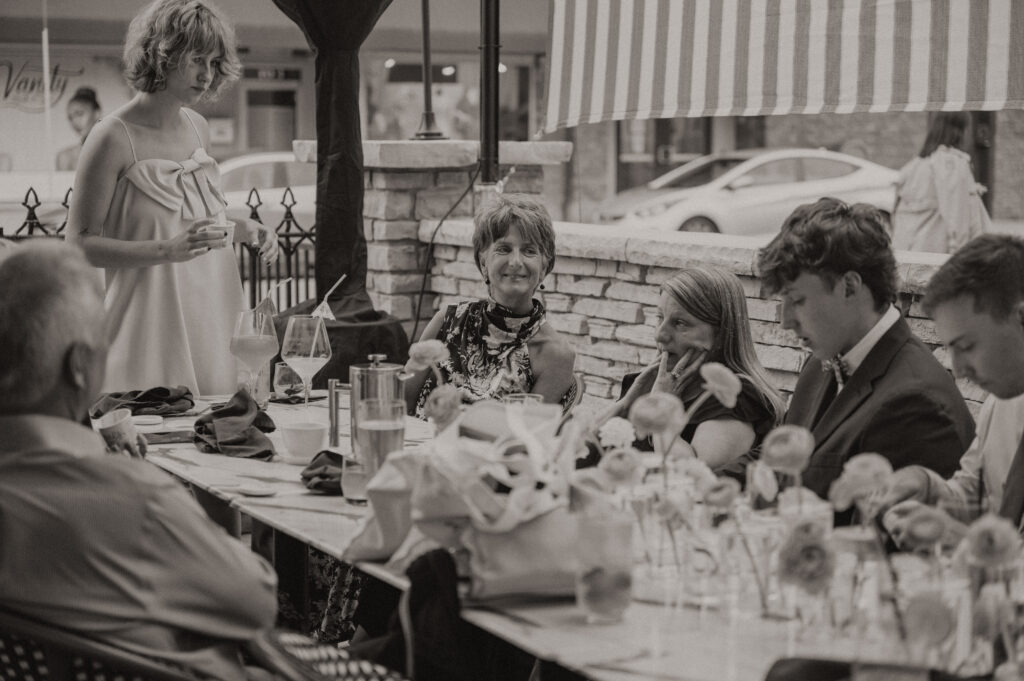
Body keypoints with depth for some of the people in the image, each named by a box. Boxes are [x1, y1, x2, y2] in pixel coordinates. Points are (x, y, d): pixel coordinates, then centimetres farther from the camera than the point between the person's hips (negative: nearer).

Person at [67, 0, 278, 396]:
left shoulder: (197, 129, 9)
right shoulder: (115, 137, -11)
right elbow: (80, 242, -13)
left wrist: (249, 229, 6)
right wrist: (166, 251, -24)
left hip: (211, 311, 7)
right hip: (152, 319, -6)